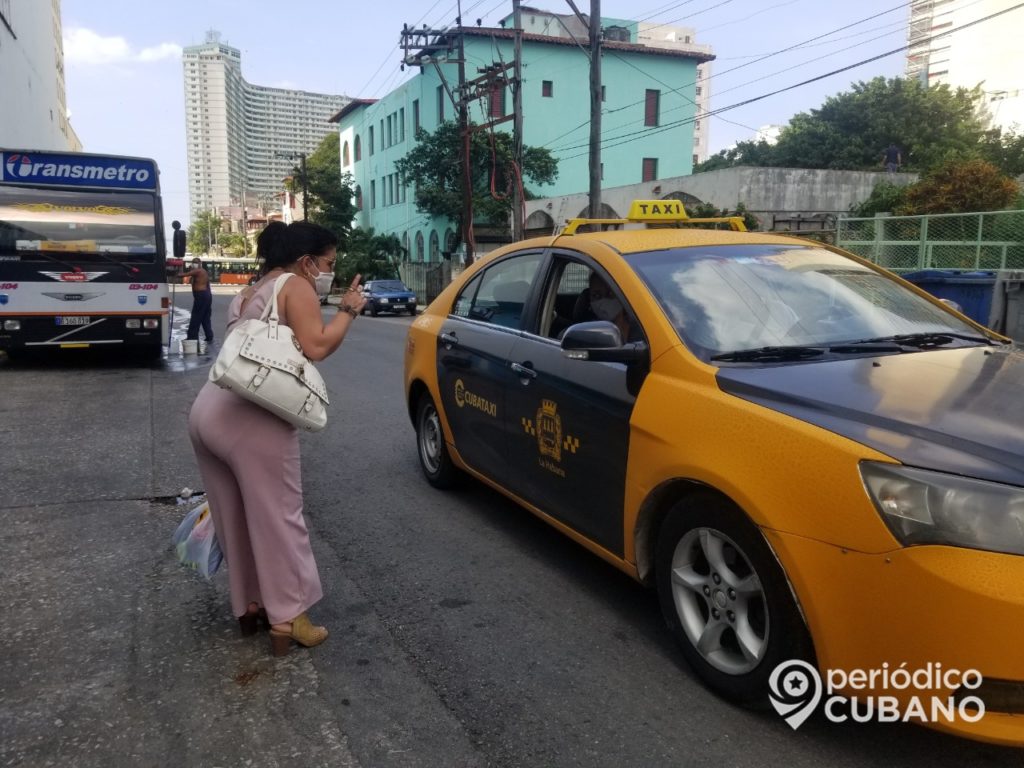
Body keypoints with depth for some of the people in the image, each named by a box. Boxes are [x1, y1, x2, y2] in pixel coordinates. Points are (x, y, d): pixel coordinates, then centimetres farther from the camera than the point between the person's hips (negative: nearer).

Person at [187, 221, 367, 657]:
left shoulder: (250, 292, 27)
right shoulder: (296, 285, 1)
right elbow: (316, 346, -11)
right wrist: (348, 311, 3)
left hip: (207, 411, 9)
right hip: (251, 418, -9)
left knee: (236, 518, 17)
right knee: (277, 517, 0)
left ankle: (251, 605, 28)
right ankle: (287, 619, 6)